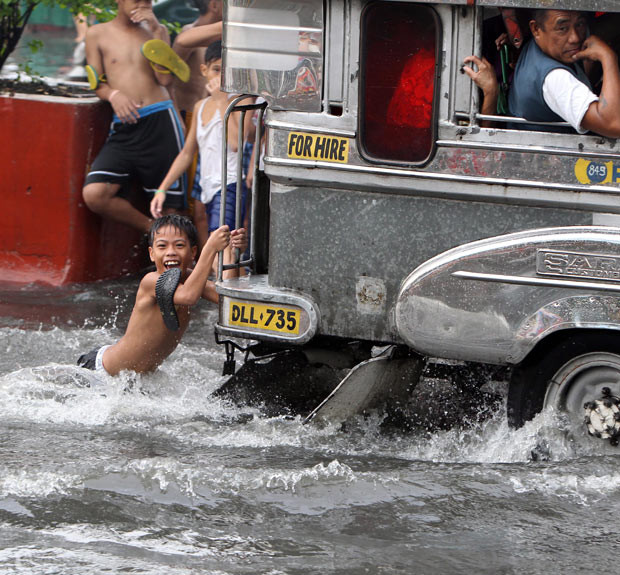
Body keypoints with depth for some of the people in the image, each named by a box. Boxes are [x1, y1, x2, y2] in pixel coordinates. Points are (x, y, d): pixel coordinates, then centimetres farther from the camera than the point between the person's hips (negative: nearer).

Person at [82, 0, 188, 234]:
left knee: (170, 206, -2)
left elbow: (165, 79, 0)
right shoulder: (97, 34, 11)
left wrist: (156, 29, -2)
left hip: (160, 121, 0)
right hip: (123, 128, 0)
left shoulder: (156, 30, 14)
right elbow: (98, 84, 10)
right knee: (94, 194, -19)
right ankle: (150, 229, 0)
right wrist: (113, 94, -13)